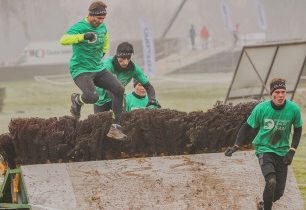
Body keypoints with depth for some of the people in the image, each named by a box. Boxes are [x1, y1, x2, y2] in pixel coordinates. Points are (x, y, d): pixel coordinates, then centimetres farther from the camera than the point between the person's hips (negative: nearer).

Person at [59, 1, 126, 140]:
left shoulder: (102, 27, 8)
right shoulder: (80, 27, -16)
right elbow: (63, 40, -33)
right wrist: (83, 36, -41)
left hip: (98, 69, 7)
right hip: (80, 70, -7)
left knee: (119, 90, -10)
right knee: (92, 97, -31)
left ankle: (115, 128, -4)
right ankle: (77, 100, 8)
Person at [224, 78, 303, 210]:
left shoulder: (294, 109, -12)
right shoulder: (261, 108, -15)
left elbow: (298, 130, 5)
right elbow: (246, 127, -3)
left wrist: (292, 151, -4)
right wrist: (236, 146, -14)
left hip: (282, 152, 3)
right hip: (264, 148, -3)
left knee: (279, 192, 5)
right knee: (271, 182, -28)